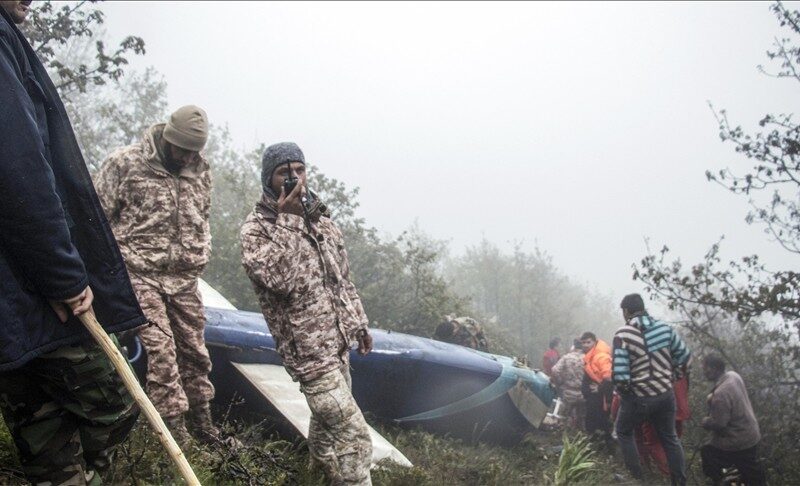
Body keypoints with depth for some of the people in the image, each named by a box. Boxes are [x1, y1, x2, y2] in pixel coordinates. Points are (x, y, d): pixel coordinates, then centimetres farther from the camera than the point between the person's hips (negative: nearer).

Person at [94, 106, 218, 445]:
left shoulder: (200, 171, 8)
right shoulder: (125, 163, -7)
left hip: (185, 277, 5)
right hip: (141, 274, -5)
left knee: (194, 349, 9)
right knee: (160, 349, -10)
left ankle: (202, 420, 23)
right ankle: (174, 428, -2)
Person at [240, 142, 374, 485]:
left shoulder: (320, 217, 9)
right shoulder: (256, 228, -11)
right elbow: (280, 280, -28)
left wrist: (359, 322, 20)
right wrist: (288, 220, -26)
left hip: (338, 340, 7)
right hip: (307, 348, -7)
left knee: (327, 419, 23)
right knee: (353, 433, -11)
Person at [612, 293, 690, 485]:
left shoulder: (623, 334, -17)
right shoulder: (664, 328, -2)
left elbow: (620, 375, -21)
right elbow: (684, 357, 5)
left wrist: (622, 389, -1)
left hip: (638, 398, -4)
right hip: (666, 394, 4)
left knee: (624, 432, 22)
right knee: (669, 437, 22)